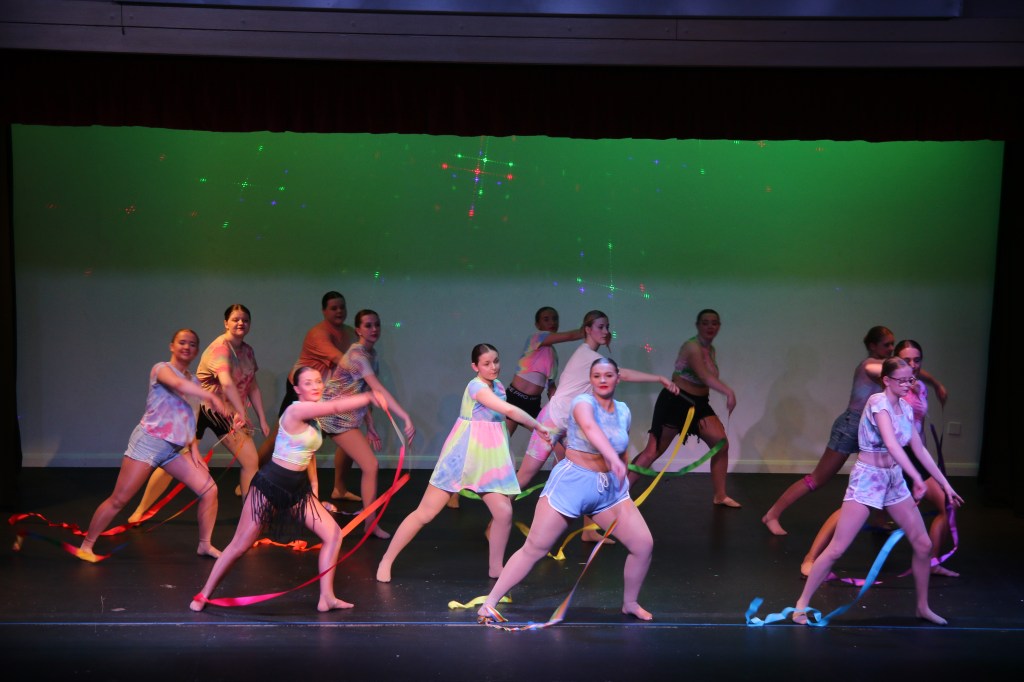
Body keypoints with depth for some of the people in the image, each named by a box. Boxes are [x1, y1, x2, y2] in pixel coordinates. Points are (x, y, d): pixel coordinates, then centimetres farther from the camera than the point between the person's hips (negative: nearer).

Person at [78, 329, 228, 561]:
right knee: (119, 499, -4)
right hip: (149, 441, -7)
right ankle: (86, 545, 11)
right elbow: (178, 384, -31)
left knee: (209, 490, -3)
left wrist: (194, 451, 6)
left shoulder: (194, 382, 15)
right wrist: (211, 397, -34)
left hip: (176, 449, 7)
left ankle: (205, 545, 10)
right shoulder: (162, 368, -6)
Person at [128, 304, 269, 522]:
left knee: (251, 461, -2)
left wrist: (262, 420, 4)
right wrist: (241, 413, -49)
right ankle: (139, 511, 10)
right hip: (201, 408, -7)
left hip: (227, 412, 7)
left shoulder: (247, 351, 3)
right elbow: (227, 382, -39)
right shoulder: (220, 348, -22)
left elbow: (253, 388, 10)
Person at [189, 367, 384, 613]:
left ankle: (326, 598, 6)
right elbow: (336, 407, -30)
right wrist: (369, 397, -29)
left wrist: (314, 487, 11)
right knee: (240, 545, 0)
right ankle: (204, 594, 18)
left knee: (334, 534, 0)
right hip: (270, 485, -8)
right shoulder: (295, 411, -18)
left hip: (299, 489, 8)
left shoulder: (314, 416, 8)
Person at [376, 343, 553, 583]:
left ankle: (495, 568, 13)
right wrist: (538, 426, -18)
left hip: (490, 458, 7)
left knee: (504, 512, -6)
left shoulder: (498, 386, 10)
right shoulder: (476, 386, -16)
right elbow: (510, 411, -24)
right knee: (426, 512, -3)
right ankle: (386, 561, 9)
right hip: (463, 455, -7)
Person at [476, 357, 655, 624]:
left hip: (609, 487, 6)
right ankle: (489, 602, 7)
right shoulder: (584, 402, -15)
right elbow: (589, 426, -39)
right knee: (534, 548, -4)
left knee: (644, 544, 0)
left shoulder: (623, 412, 5)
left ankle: (630, 603, 24)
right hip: (572, 482, -6)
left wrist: (620, 480, 18)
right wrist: (612, 457, -54)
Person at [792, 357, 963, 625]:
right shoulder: (878, 402, -17)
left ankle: (923, 607, 26)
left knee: (923, 544, 7)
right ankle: (803, 603, 4)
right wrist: (917, 478, -35)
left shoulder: (906, 408, 7)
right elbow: (892, 444, -30)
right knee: (837, 549, -8)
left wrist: (945, 484, 12)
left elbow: (919, 450, 13)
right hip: (867, 478, -7)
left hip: (894, 479, 8)